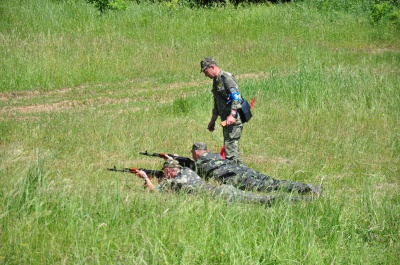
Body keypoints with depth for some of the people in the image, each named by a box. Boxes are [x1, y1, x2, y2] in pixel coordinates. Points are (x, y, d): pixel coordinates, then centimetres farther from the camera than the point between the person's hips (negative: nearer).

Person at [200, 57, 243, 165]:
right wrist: (213, 121, 30)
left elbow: (236, 97, -22)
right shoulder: (216, 81, 19)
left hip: (233, 120, -10)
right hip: (226, 120, 10)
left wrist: (232, 115, -33)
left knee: (230, 148, -14)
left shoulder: (227, 78, -12)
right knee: (230, 148, 12)